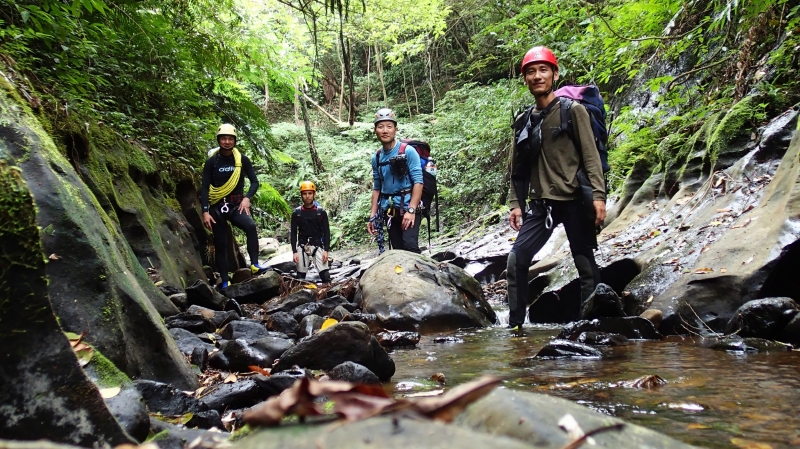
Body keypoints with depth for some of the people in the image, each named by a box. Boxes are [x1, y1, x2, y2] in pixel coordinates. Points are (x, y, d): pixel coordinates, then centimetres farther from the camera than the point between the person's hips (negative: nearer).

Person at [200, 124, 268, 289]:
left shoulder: (242, 159, 1)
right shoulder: (211, 161, -1)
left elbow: (255, 181, 4)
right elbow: (204, 188, -2)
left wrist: (247, 197, -14)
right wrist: (205, 211, -10)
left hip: (236, 205, 0)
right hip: (217, 207, 1)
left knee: (250, 226, -31)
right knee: (220, 245, 3)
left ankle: (254, 264, -26)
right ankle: (225, 281, 12)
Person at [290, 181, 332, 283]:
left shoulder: (321, 212, 1)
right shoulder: (296, 213, 3)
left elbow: (326, 232, 1)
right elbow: (293, 233, 4)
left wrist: (326, 250, -9)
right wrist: (294, 251, -4)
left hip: (317, 246, -1)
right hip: (302, 247, 1)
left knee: (325, 275, -13)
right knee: (300, 276, 3)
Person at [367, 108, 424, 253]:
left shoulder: (408, 151, -7)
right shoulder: (376, 158, 8)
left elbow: (418, 182, -13)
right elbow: (376, 188, 14)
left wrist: (411, 210, -21)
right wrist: (373, 216, 8)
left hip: (408, 208, -5)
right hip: (389, 211, 5)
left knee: (410, 245, -23)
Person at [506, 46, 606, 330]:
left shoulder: (573, 110, 0)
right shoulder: (524, 122, 13)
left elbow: (590, 155, -6)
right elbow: (519, 169, 16)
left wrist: (598, 195, -14)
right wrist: (515, 204, 9)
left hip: (574, 202, -4)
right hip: (541, 205, 4)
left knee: (586, 265, 2)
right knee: (517, 259, -7)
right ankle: (515, 324, 2)